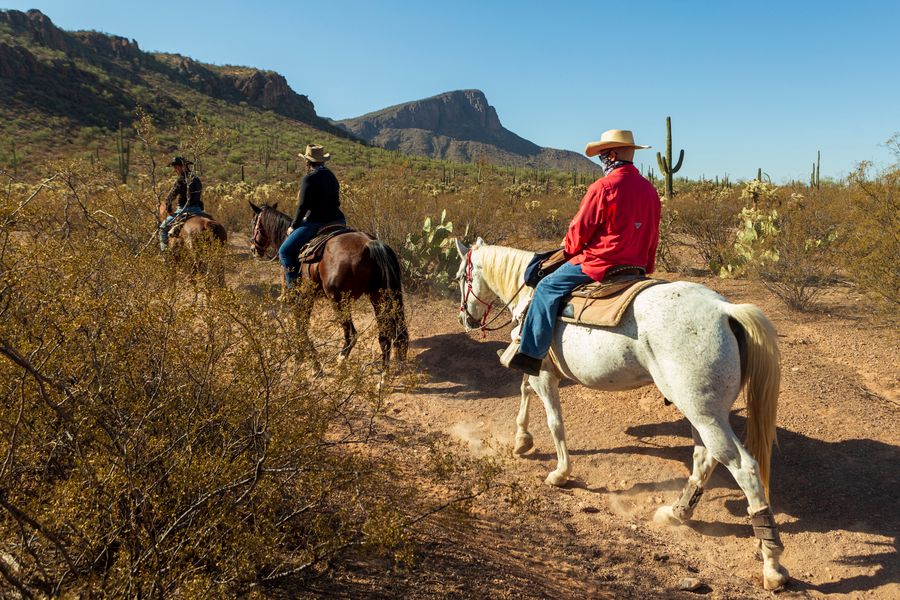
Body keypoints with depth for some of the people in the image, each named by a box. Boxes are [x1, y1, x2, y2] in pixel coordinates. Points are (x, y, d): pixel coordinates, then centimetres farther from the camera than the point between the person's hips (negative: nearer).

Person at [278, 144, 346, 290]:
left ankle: (292, 286, -5)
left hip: (314, 222, -8)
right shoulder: (332, 177, 14)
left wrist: (293, 226, -2)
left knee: (284, 251, 0)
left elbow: (303, 206, -13)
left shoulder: (309, 178, -11)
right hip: (336, 221, 8)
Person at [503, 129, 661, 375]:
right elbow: (653, 237, 16)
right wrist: (645, 267, 24)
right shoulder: (650, 189, 10)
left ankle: (530, 353, -3)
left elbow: (579, 230, -9)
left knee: (548, 288, 0)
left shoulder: (603, 187, -13)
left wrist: (570, 249, 11)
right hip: (637, 266, 8)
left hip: (599, 263, -8)